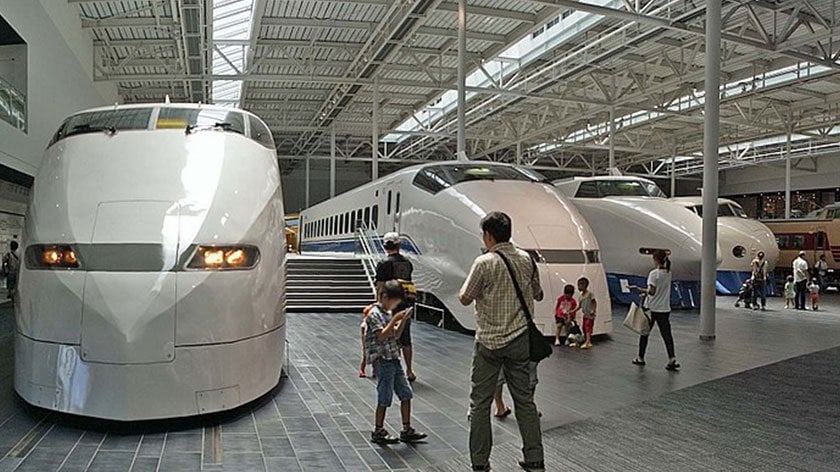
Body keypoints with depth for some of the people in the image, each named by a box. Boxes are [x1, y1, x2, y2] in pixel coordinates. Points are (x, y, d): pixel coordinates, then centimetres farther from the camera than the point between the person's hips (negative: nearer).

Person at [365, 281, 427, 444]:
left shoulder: (389, 313, 15)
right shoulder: (374, 314, -12)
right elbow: (382, 336, -22)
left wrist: (403, 319, 4)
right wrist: (395, 319, -21)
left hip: (394, 359, 9)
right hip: (382, 360, -9)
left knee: (406, 394, 8)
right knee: (384, 398, 0)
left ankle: (407, 430, 16)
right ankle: (378, 432, 15)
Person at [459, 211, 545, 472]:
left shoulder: (484, 262, -15)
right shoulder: (527, 259, 1)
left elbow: (465, 298, -6)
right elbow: (538, 295, 13)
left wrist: (467, 284, 12)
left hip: (489, 342, -5)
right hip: (520, 340, 5)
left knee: (480, 403, 7)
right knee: (524, 399, 15)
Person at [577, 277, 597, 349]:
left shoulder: (589, 293, -9)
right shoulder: (581, 296, 13)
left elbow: (594, 302, -10)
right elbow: (579, 306, 18)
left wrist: (593, 310, -21)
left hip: (590, 315, -8)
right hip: (585, 315, 8)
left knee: (588, 328, -15)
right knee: (584, 329, 11)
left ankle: (587, 343, -23)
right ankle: (589, 342, 21)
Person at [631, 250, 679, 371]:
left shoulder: (654, 273, -15)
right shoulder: (668, 273, 6)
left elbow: (652, 291, -19)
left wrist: (640, 289, -6)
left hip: (652, 308, -5)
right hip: (664, 308, 5)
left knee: (645, 332, 10)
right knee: (666, 334, 4)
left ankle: (640, 358, 20)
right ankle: (672, 359, -8)